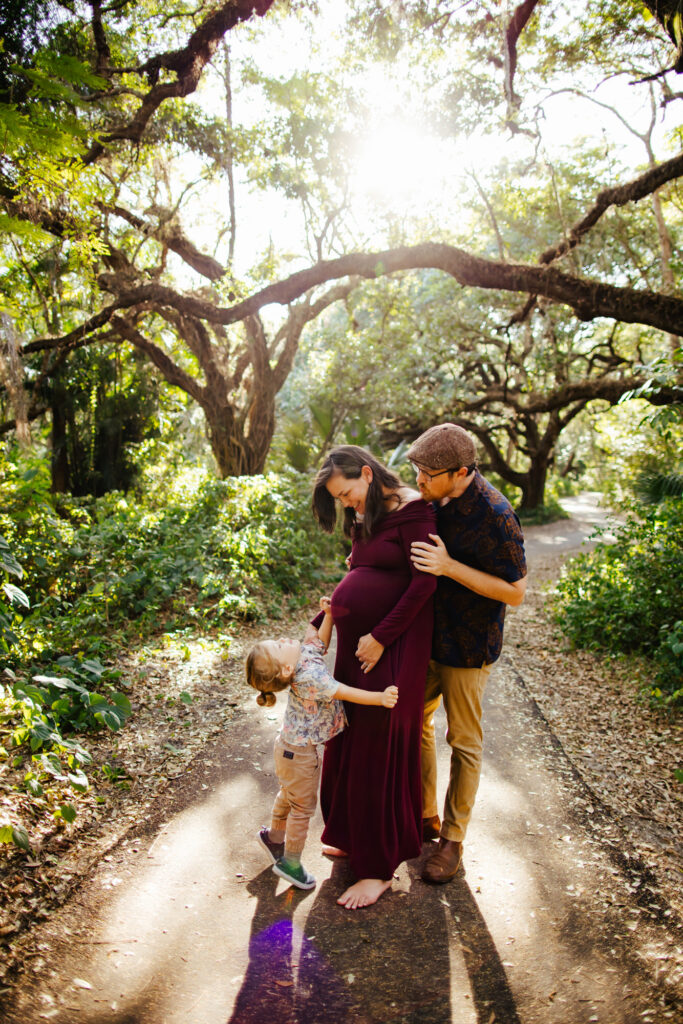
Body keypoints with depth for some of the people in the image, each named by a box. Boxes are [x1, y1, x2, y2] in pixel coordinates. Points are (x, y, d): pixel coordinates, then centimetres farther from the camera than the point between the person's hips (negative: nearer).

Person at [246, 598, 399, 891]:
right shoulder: (309, 677, -38)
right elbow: (346, 693, -36)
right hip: (300, 752, -9)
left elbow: (320, 639, 7)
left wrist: (328, 614, -1)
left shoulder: (306, 652, -13)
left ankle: (274, 836, 52)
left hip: (290, 745, 9)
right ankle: (290, 863, 27)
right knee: (302, 806, 10)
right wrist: (380, 698, -35)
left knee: (289, 795, 30)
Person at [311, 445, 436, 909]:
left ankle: (379, 867, 15)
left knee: (381, 749, 0)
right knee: (351, 744, 15)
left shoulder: (411, 510, -12)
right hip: (355, 645, 8)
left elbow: (425, 581, -17)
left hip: (393, 649, -8)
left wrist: (381, 637, -17)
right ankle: (355, 837, 34)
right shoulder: (364, 520, 14)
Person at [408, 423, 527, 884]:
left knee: (464, 742, 8)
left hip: (468, 647, -7)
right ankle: (425, 816, 36)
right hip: (427, 636, 8)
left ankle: (453, 838, 26)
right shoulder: (436, 499, -2)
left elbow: (515, 591, -21)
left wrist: (450, 566, -30)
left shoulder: (495, 516, -25)